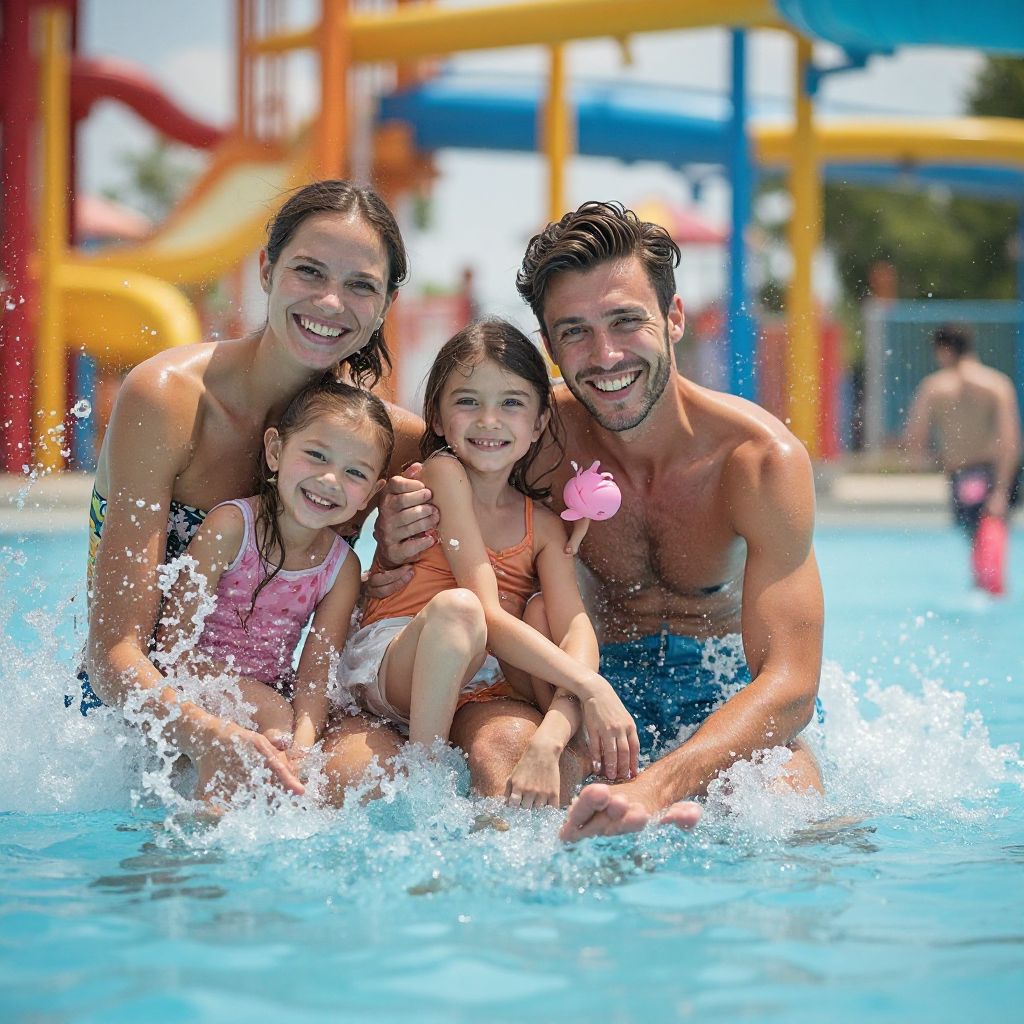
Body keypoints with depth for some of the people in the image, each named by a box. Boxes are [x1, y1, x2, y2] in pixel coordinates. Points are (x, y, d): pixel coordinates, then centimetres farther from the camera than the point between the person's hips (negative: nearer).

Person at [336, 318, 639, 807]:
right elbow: (487, 616, -20)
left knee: (546, 611, -20)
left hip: (481, 681, 5)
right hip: (390, 667, -5)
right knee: (456, 607, -34)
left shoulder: (543, 525, 4)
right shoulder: (442, 474, -11)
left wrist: (548, 740, -34)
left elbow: (576, 631, -13)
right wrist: (590, 686, -30)